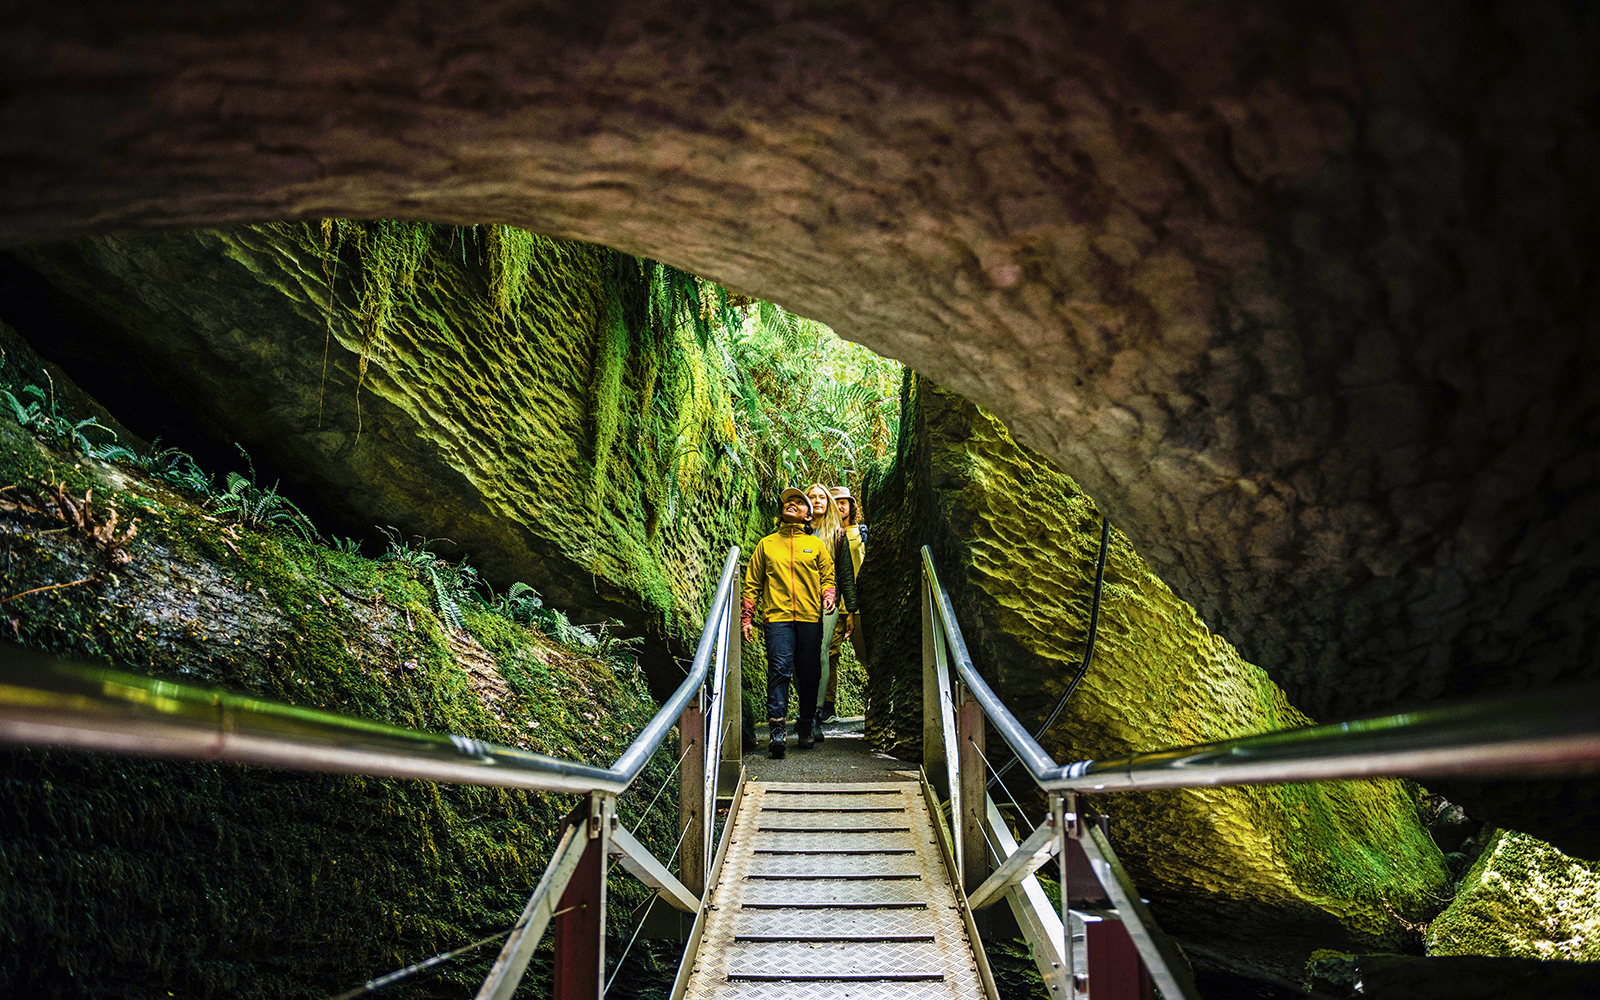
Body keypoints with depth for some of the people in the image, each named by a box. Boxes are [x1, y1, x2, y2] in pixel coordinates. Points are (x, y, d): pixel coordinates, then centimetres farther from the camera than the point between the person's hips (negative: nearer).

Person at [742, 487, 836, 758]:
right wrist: (747, 618, 8)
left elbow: (828, 576, 16)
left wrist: (828, 597, -5)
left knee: (809, 674, 2)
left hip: (810, 617, 1)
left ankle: (805, 728, 15)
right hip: (777, 616, -1)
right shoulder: (766, 544, 15)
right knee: (779, 669, -14)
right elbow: (753, 583, 15)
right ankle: (776, 730, -17)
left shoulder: (815, 545, 16)